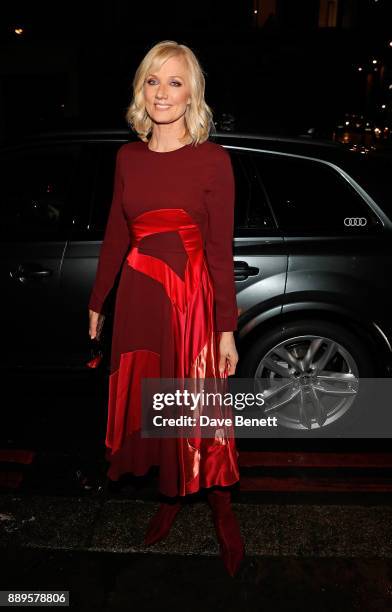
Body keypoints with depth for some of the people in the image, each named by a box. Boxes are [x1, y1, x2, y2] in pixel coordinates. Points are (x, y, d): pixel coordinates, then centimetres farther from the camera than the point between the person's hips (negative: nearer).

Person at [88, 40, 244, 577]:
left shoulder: (213, 160, -7)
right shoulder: (128, 157, 6)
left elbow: (220, 250, -8)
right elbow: (115, 235, 11)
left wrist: (227, 330, -9)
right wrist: (97, 302, 14)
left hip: (193, 299, -4)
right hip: (138, 299, 4)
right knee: (149, 405, 14)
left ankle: (222, 511, 29)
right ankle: (170, 496, 38)